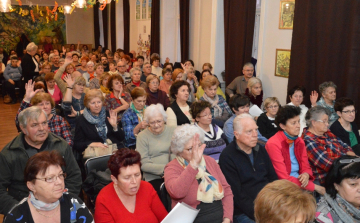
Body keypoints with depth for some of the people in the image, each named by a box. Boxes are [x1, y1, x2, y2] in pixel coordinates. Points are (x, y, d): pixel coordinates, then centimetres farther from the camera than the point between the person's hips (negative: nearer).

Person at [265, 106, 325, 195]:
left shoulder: (300, 142, 8)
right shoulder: (273, 144, -14)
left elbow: (305, 167, 12)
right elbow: (283, 177, -17)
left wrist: (306, 175, -14)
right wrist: (314, 186, -19)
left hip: (299, 182, 7)